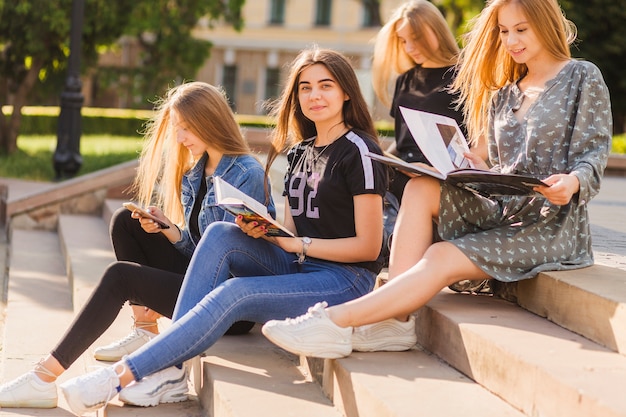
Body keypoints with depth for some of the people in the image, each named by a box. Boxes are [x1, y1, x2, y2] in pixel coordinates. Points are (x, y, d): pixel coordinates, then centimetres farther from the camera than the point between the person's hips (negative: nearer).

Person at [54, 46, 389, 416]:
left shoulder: (358, 151, -7)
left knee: (233, 294, -29)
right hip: (300, 266, 7)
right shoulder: (299, 152, 16)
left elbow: (368, 246, -11)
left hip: (345, 279, -7)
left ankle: (119, 377, -28)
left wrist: (299, 244, -15)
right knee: (220, 235, -18)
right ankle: (171, 370, -25)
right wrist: (261, 230, -8)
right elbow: (291, 231, 13)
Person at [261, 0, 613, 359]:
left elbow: (594, 157, -7)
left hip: (553, 225, -6)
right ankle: (393, 323, -27)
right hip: (503, 213, 6)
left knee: (442, 257, -27)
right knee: (421, 188, -19)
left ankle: (335, 323, -31)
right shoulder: (504, 94, 18)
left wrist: (572, 181, -29)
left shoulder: (583, 78, 1)